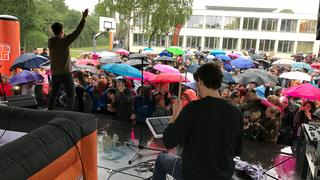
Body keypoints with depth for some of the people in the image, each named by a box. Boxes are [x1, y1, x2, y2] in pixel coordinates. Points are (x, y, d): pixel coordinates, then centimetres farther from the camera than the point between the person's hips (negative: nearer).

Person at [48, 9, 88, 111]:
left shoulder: (50, 42, 1)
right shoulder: (64, 41, -14)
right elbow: (77, 32, -14)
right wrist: (83, 18, -10)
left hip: (55, 74, 6)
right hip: (66, 73, -6)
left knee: (53, 94, 17)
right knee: (71, 95, 2)